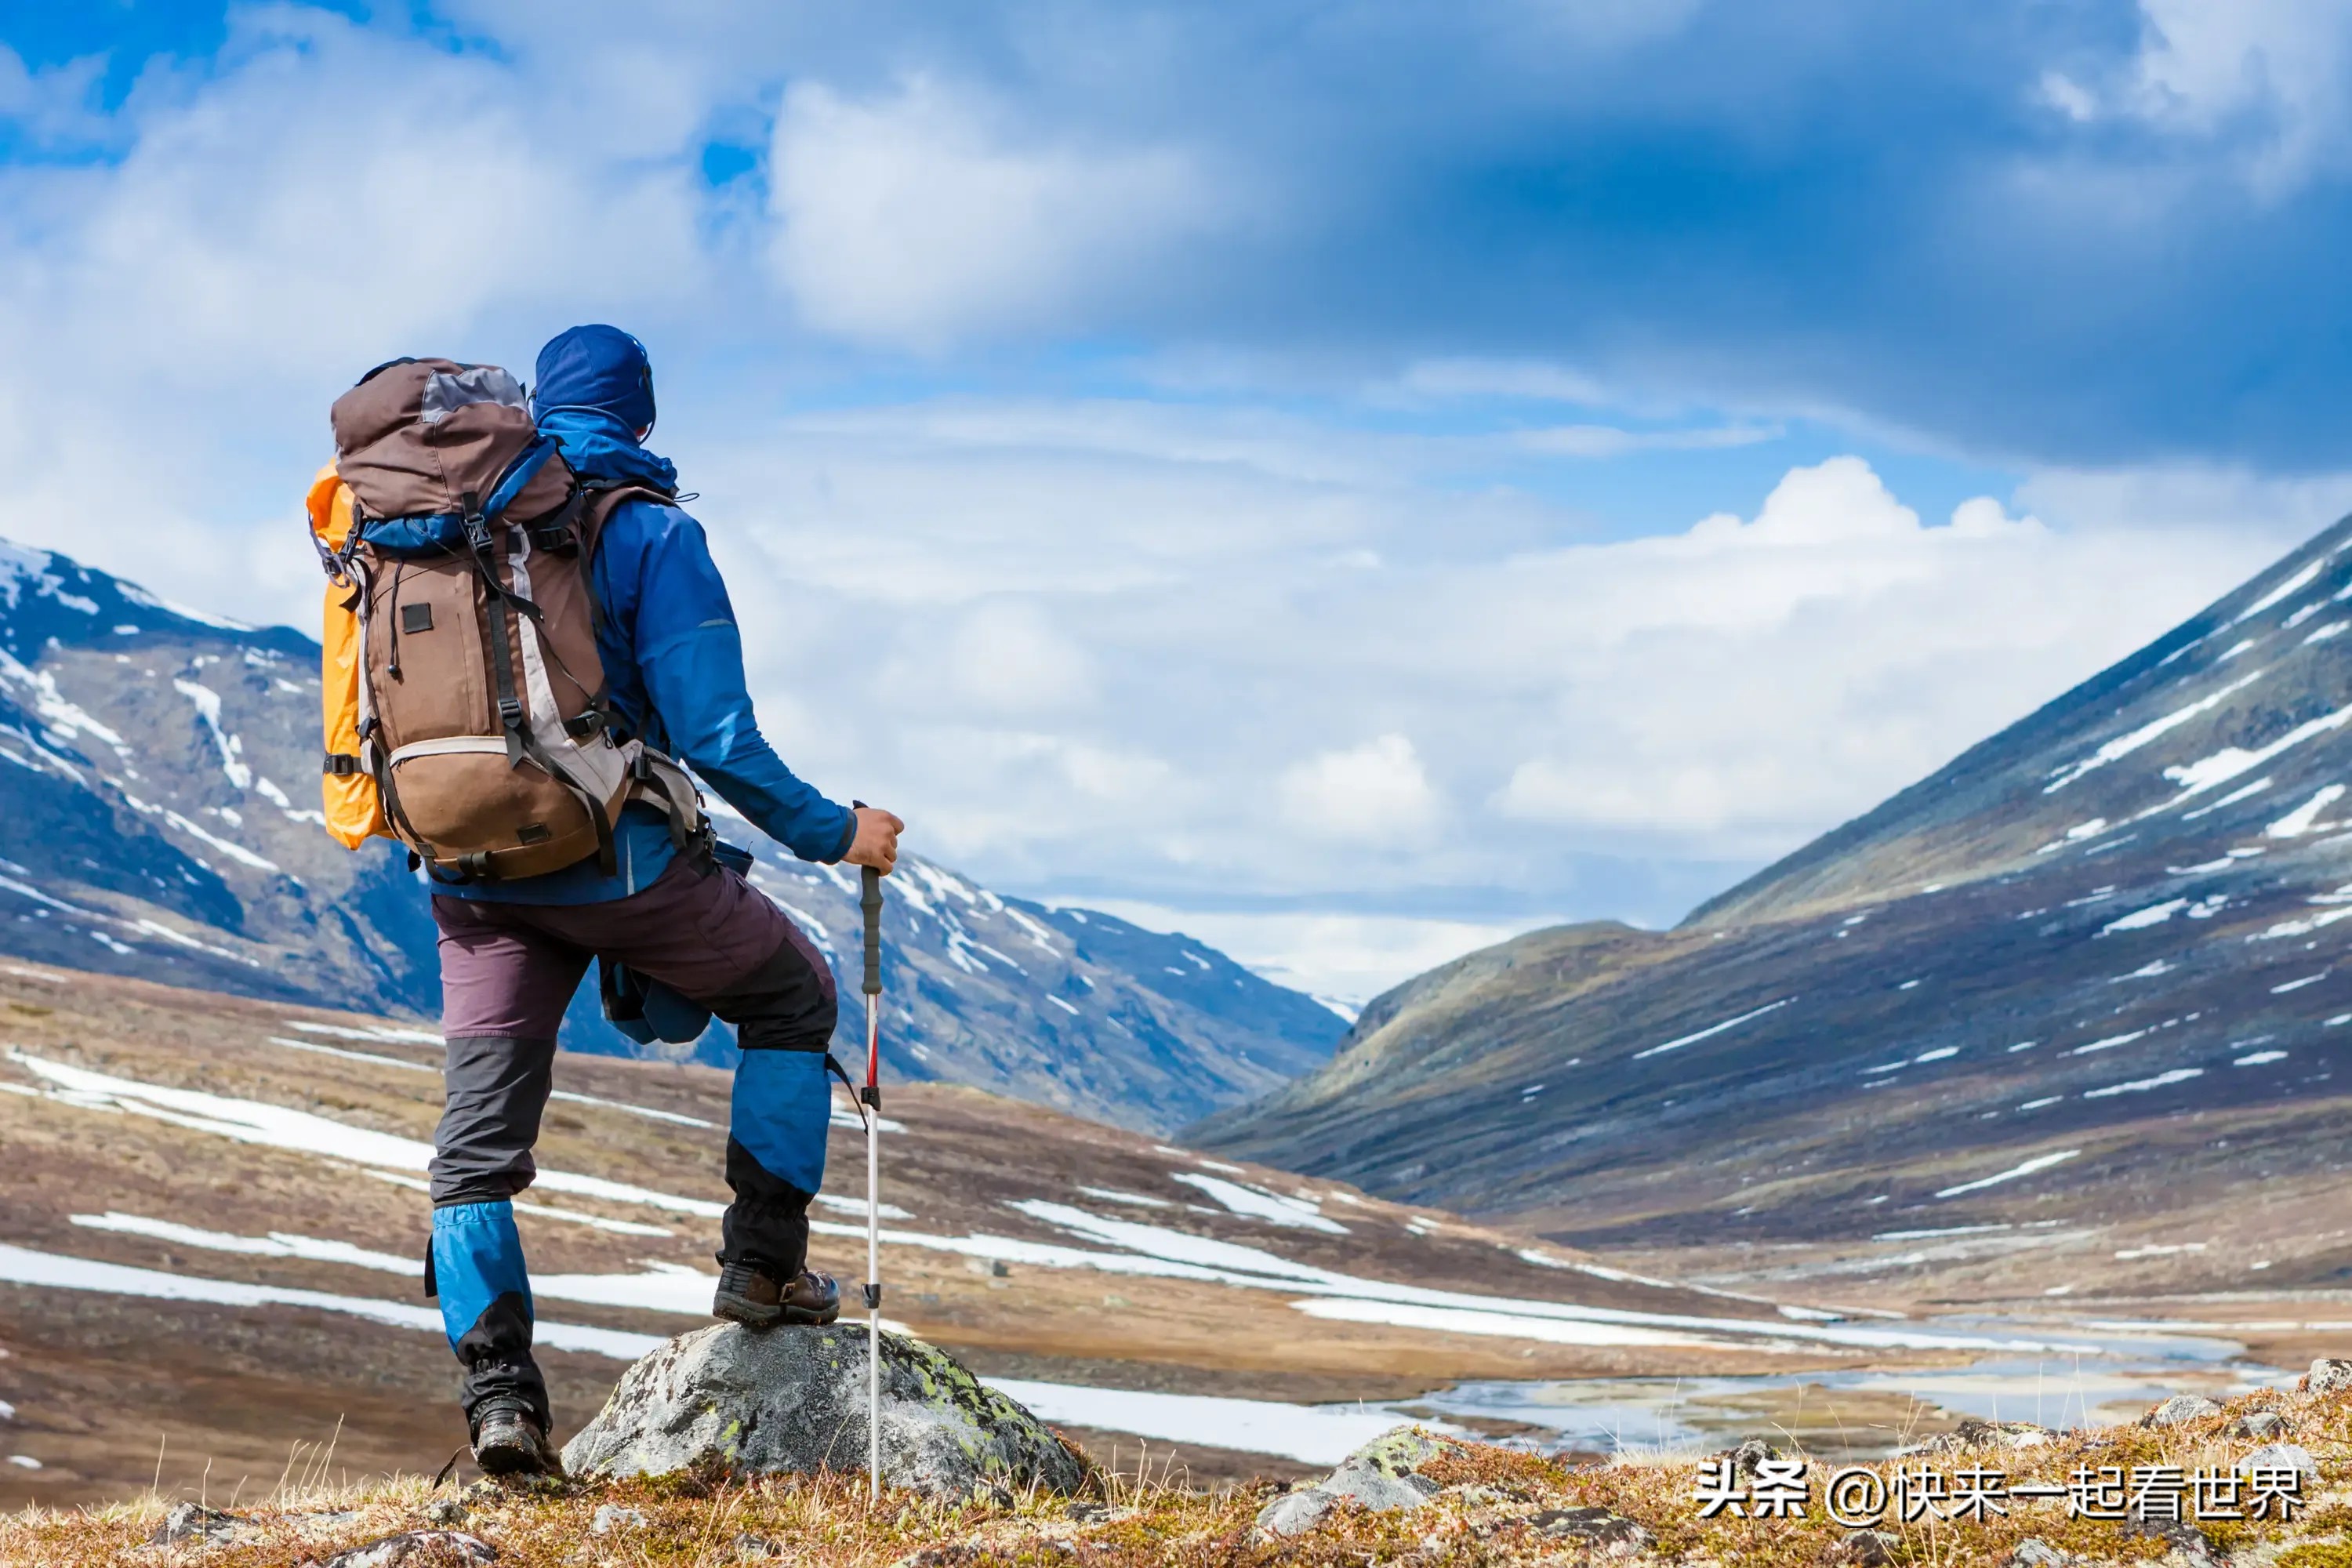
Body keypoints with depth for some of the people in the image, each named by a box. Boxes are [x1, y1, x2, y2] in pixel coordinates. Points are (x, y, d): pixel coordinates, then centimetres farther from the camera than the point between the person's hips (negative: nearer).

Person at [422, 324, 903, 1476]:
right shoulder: (652, 534, -6)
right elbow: (713, 737, -12)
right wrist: (832, 833, -1)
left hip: (473, 874, 4)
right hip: (615, 855, -4)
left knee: (477, 1141, 8)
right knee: (791, 997, 20)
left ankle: (497, 1393, -5)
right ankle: (763, 1262, 14)